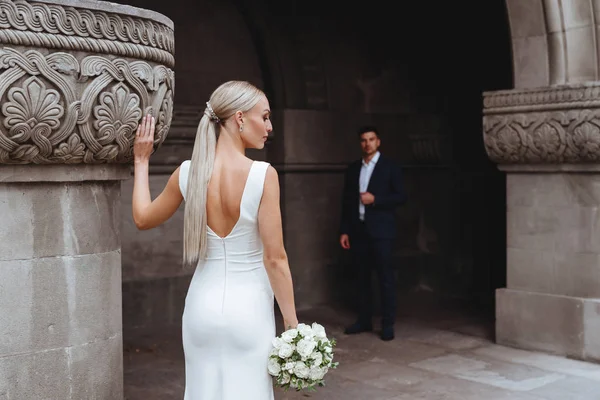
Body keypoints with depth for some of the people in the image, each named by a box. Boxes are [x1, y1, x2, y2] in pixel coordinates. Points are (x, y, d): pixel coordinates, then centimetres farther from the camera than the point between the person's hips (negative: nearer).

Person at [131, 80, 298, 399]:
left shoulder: (188, 173, -4)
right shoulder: (263, 175, -15)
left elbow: (143, 218, 13)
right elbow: (275, 258, -14)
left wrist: (141, 161, 24)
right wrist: (292, 323, -5)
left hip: (202, 307, 4)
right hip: (248, 310, -4)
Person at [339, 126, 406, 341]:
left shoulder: (390, 167, 1)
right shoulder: (353, 169, 12)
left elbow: (401, 196, -3)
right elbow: (346, 201, 12)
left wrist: (375, 199, -15)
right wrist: (344, 230, 7)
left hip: (380, 230, -4)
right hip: (358, 230, 4)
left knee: (385, 277, -2)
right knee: (361, 277, 9)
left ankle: (388, 324, 4)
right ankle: (364, 320, 18)